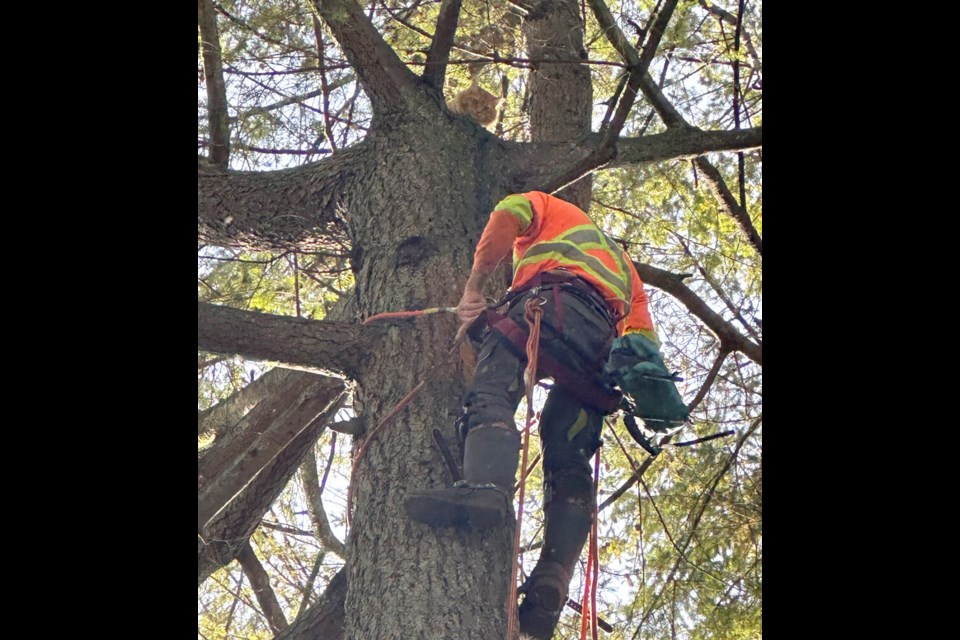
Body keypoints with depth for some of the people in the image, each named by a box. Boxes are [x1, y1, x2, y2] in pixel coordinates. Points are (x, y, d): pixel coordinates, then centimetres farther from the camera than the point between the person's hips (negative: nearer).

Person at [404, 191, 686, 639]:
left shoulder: (548, 209, 33)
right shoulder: (621, 267, 45)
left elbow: (508, 214, 7)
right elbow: (644, 338, 28)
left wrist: (475, 284, 7)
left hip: (556, 302, -5)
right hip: (603, 342, 5)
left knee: (492, 391, -23)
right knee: (568, 468, -2)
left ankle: (484, 485, -53)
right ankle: (548, 591, -18)